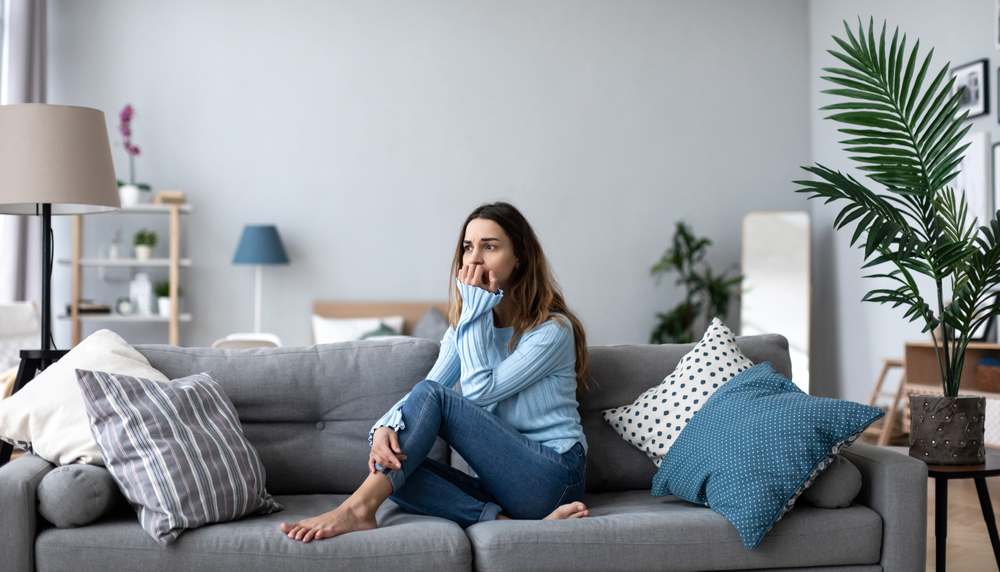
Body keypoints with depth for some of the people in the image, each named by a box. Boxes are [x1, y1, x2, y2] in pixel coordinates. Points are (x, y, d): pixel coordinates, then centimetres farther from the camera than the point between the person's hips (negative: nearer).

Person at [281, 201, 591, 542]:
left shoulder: (553, 329, -7)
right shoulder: (467, 326, 14)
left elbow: (479, 391, -15)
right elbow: (422, 394, 0)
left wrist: (475, 308, -12)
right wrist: (385, 427, -21)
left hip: (552, 477, -6)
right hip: (497, 481, 6)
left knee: (432, 395, -21)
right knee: (394, 462, -19)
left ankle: (359, 508, -26)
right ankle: (505, 523, -29)